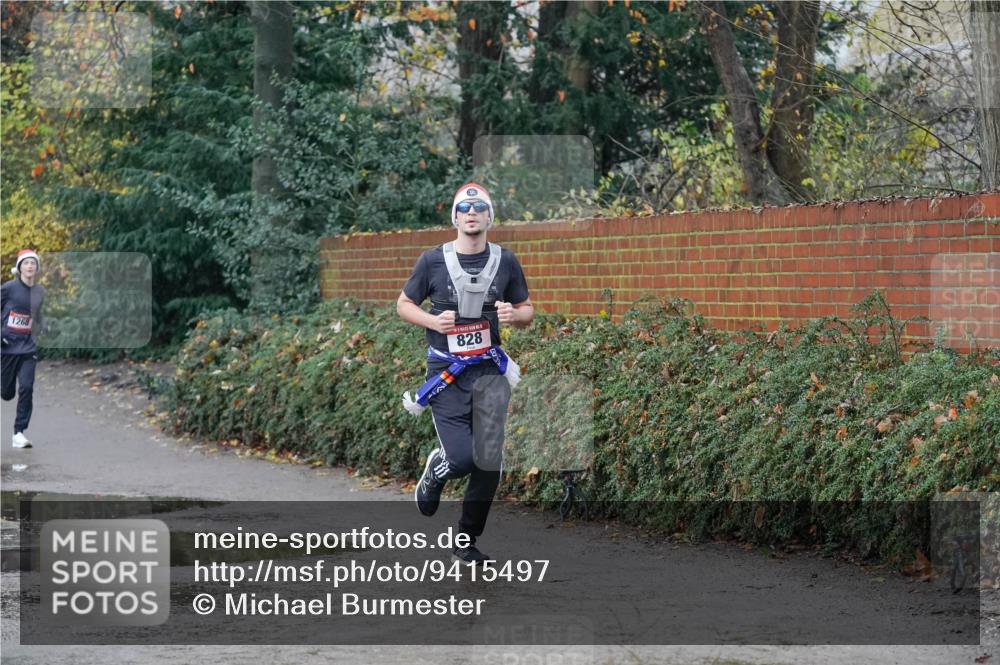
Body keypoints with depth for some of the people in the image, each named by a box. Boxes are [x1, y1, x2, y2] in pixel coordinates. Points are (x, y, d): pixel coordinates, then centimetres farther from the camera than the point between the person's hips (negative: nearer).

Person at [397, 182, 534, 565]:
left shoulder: (506, 262, 4)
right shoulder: (433, 260, -3)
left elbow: (527, 312, 14)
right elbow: (403, 304, 7)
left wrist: (514, 314, -10)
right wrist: (432, 321, -12)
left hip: (489, 372, 3)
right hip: (446, 372, -2)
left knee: (488, 464, 0)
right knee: (462, 459, -11)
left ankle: (467, 544, 16)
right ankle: (435, 469, 27)